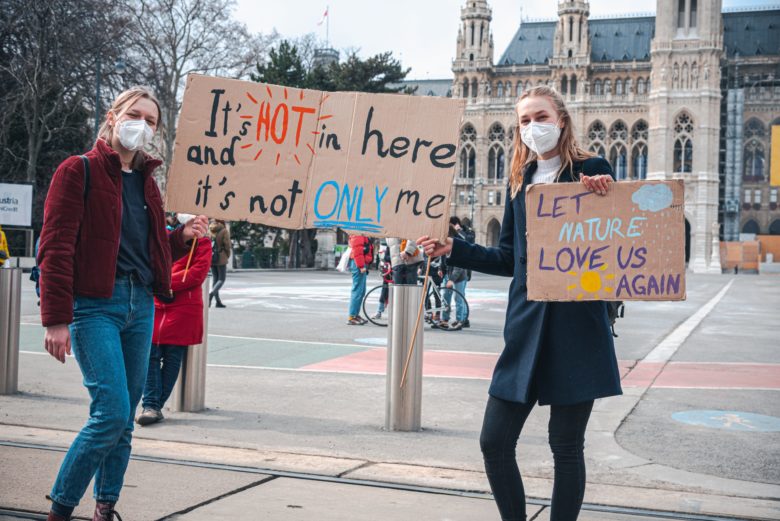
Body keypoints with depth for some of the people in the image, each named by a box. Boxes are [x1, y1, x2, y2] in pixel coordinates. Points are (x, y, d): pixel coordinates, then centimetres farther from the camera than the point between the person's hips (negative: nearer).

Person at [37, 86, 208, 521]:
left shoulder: (146, 181, 17)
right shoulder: (80, 171, -4)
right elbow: (55, 249, -10)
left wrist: (183, 237, 5)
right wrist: (56, 320, -16)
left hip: (141, 306, 7)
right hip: (95, 305, -7)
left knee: (124, 420, 8)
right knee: (112, 413, -14)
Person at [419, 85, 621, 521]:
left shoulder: (592, 170, 0)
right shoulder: (520, 180, 14)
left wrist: (604, 197, -19)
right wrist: (452, 249, 9)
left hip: (577, 325, -5)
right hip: (527, 323, 5)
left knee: (566, 446, 4)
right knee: (494, 442, 3)